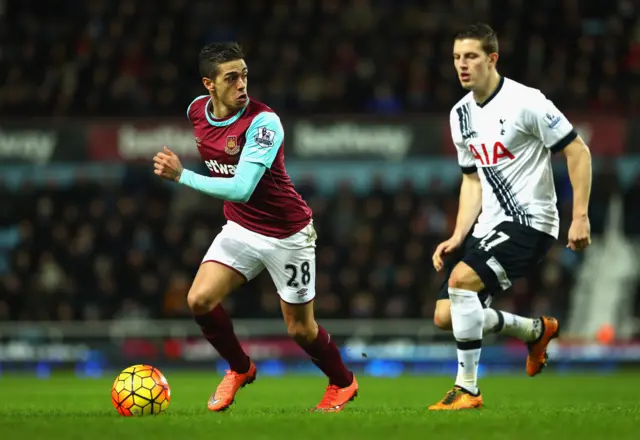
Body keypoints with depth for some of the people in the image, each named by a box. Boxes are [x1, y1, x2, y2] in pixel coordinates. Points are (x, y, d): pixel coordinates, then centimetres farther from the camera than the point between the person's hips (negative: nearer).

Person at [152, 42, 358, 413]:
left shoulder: (263, 122, -28)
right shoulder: (197, 110, -7)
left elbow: (241, 189, -35)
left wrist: (183, 177, -38)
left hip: (287, 233, -5)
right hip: (240, 227, 5)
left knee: (300, 328, 4)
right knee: (200, 300, -13)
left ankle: (343, 383, 33)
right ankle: (240, 369, 13)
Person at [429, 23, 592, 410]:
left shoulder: (524, 102, -14)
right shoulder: (461, 114, 10)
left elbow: (578, 151, -11)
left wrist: (581, 217, -16)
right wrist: (458, 237, 7)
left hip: (529, 222, -8)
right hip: (489, 227, 8)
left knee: (461, 278, -28)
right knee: (446, 316, 0)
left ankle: (468, 389, -16)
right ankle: (536, 330, 26)